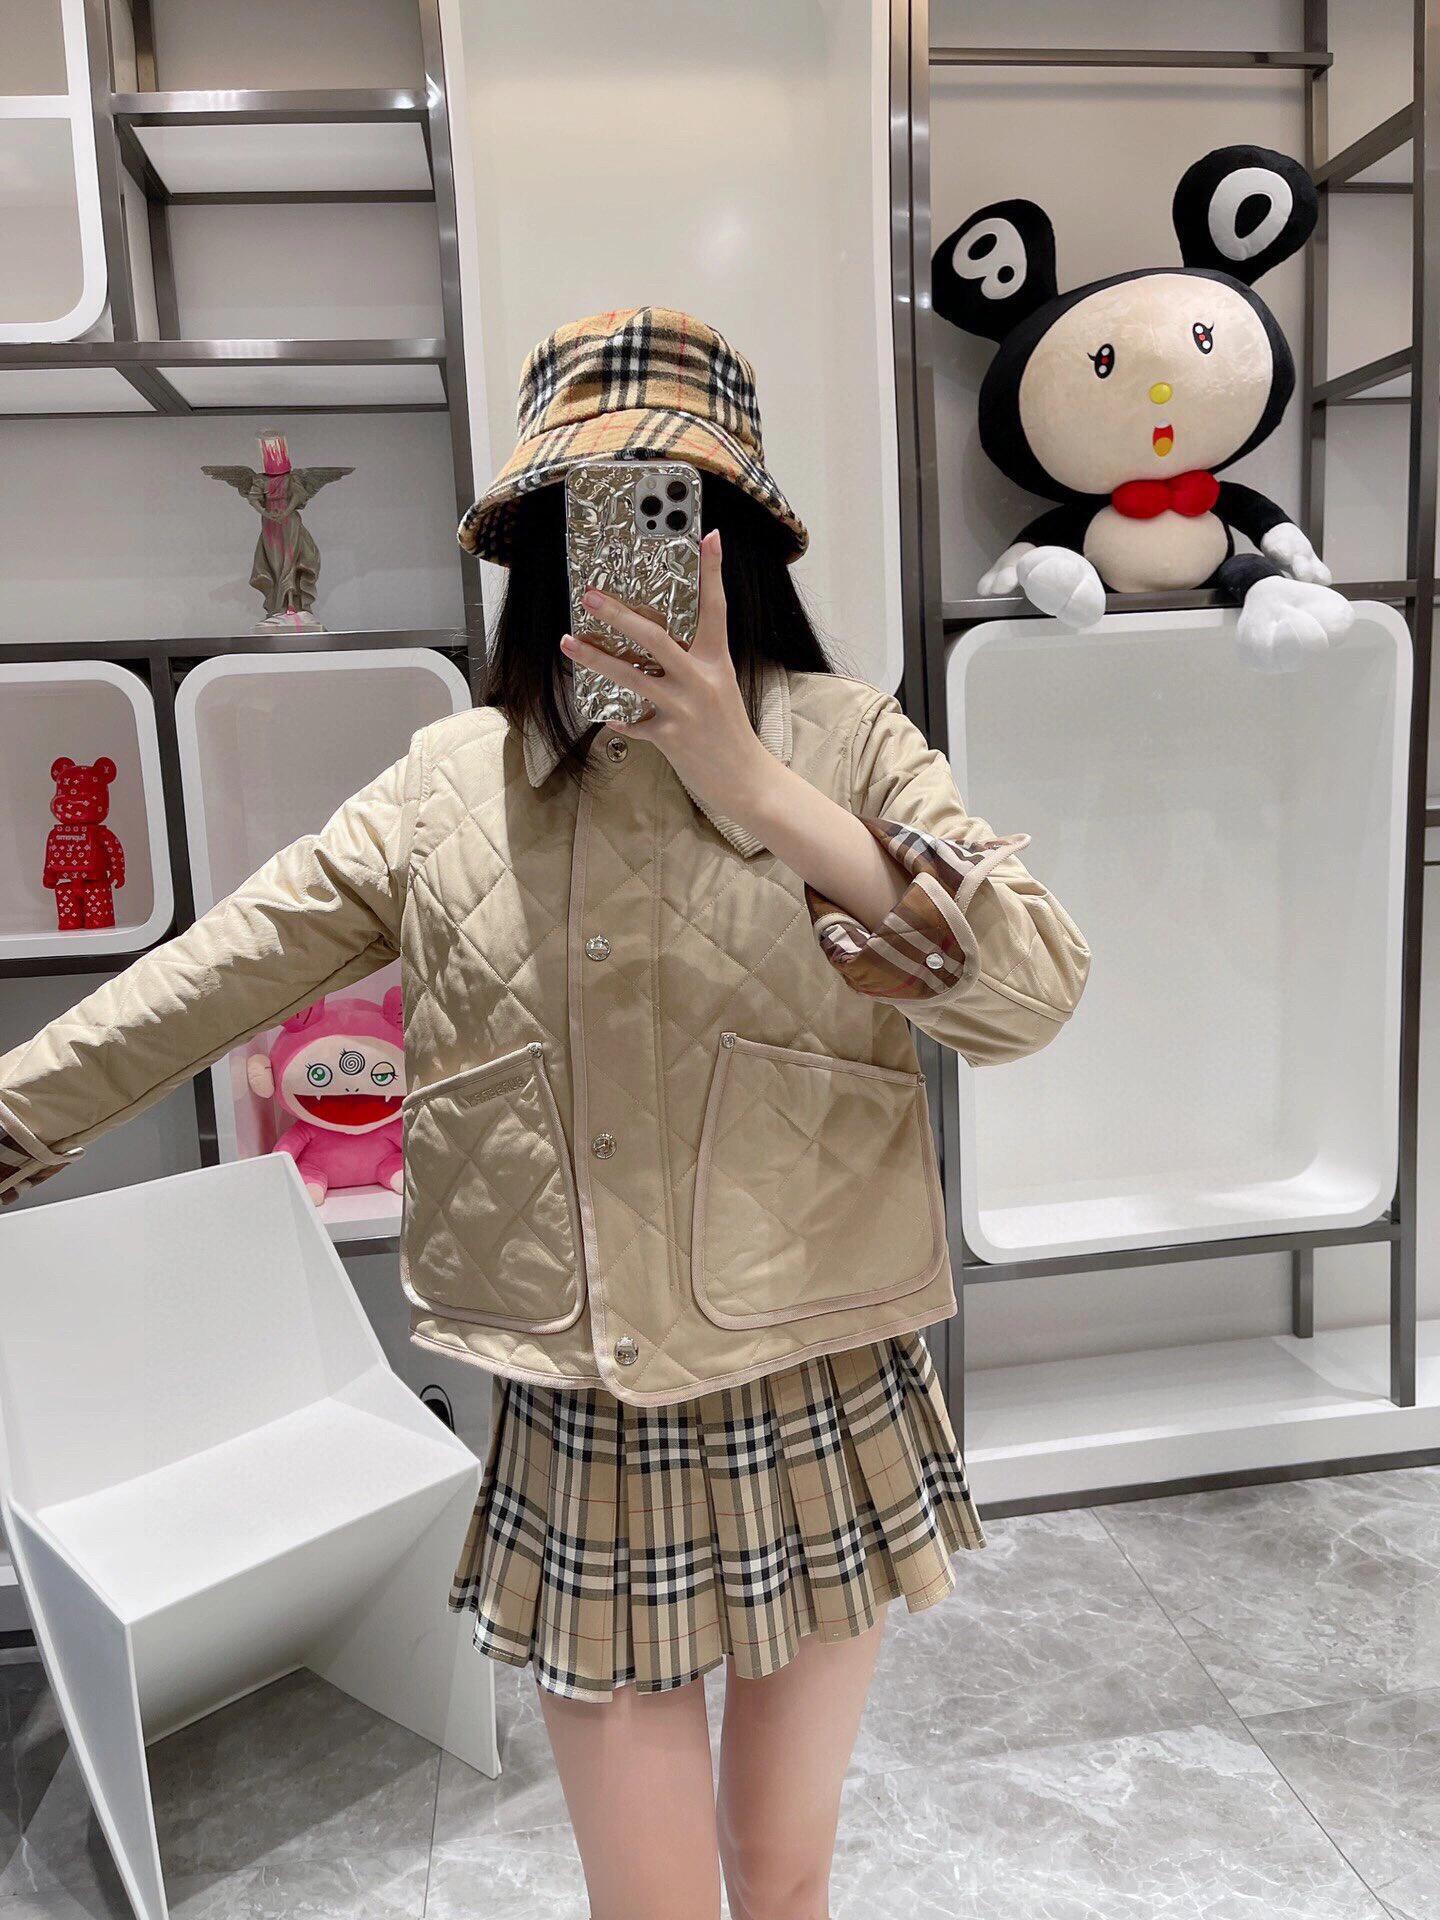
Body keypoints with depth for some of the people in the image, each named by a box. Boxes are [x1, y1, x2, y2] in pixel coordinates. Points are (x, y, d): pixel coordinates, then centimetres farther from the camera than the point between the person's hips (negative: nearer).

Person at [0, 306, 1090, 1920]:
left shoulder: (840, 741, -5)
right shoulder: (451, 784, -1)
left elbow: (1035, 991, -17)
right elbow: (201, 986, 4)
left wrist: (755, 788, -25)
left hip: (824, 1423, 0)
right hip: (579, 1447, 0)